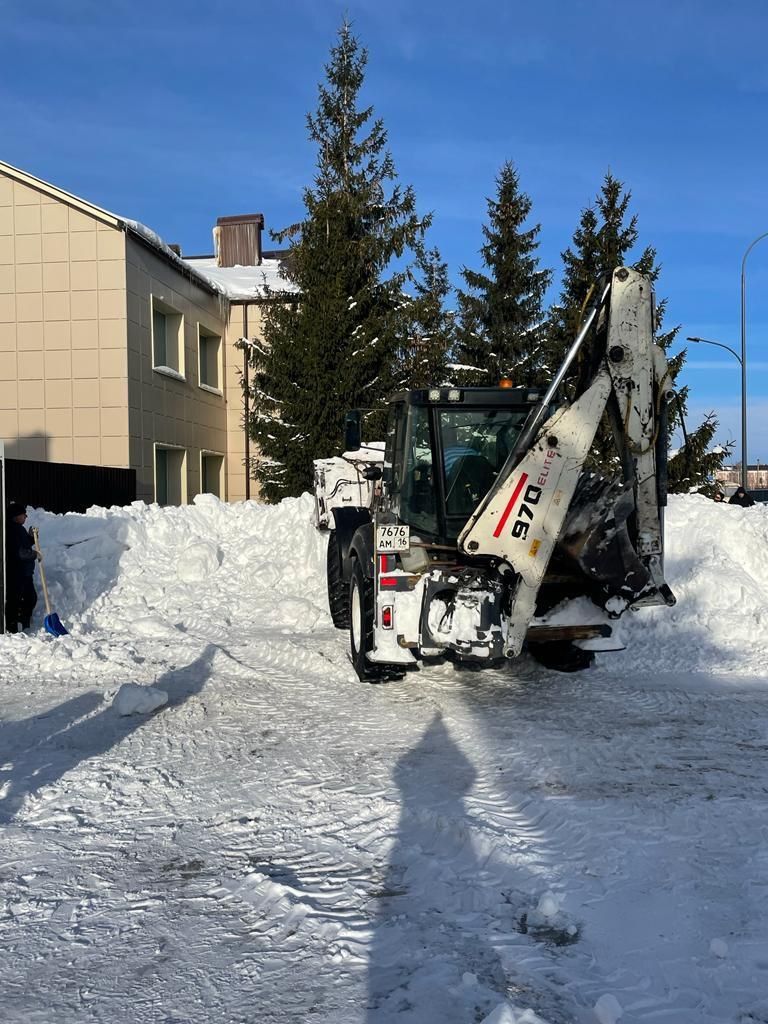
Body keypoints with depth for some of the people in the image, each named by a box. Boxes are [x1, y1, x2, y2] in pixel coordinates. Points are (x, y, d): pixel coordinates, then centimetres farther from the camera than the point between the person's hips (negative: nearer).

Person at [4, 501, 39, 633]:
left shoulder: (17, 528, 13)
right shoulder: (12, 529, -19)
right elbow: (19, 552, -25)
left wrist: (31, 537, 8)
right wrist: (34, 554, -11)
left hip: (24, 572, 11)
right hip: (15, 574, -11)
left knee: (31, 598, 17)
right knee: (14, 601, -3)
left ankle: (25, 627, 29)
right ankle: (12, 629, 5)